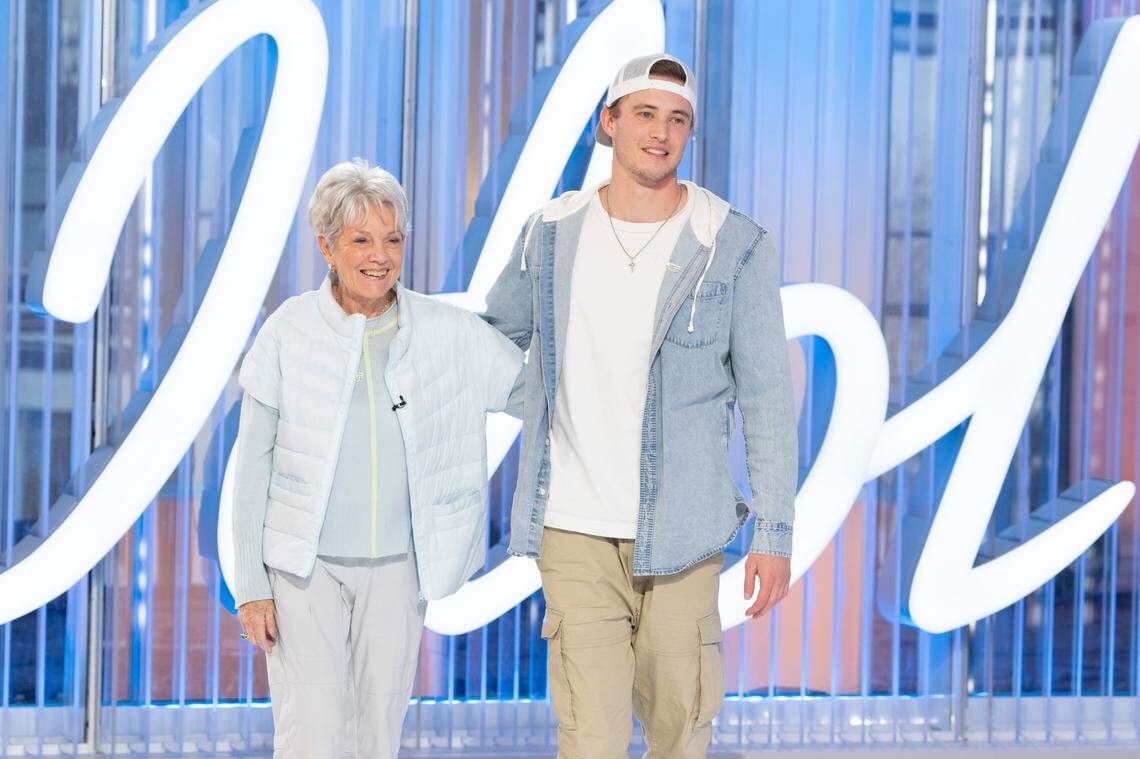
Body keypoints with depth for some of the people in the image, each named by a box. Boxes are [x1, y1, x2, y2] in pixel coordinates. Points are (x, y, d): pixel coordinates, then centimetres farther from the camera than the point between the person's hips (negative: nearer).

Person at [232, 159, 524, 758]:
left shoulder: (448, 333, -1)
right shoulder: (289, 332, -5)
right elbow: (253, 465, -2)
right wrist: (250, 584, -4)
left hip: (396, 569, 2)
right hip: (305, 569, -2)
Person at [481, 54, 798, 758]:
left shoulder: (735, 246, -4)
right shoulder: (552, 234, 3)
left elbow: (768, 396, -3)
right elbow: (492, 340, 22)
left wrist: (776, 533, -5)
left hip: (680, 529, -1)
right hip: (576, 531, 1)